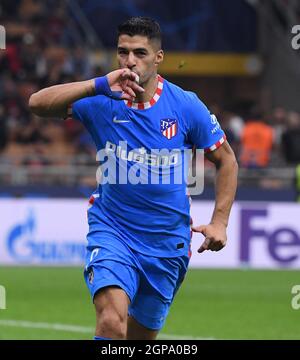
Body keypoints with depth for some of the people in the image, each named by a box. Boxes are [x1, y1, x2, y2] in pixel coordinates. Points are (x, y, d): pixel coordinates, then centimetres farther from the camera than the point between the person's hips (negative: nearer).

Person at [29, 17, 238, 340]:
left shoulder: (186, 105, -5)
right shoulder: (101, 101, -8)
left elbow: (226, 160, 7)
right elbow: (38, 103, -21)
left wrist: (219, 222, -1)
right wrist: (100, 85, -32)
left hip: (168, 241, 2)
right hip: (111, 231, -2)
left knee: (141, 334, 11)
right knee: (112, 319, -26)